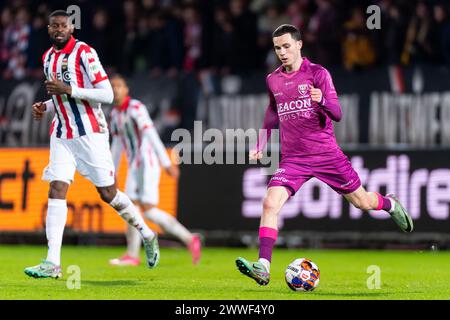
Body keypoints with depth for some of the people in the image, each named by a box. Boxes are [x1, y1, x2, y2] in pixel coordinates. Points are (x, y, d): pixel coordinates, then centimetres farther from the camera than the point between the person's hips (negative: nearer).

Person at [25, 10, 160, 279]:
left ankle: (147, 235, 25)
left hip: (90, 133, -6)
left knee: (108, 193, 2)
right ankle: (53, 263, -12)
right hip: (62, 134, 6)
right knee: (57, 191, -8)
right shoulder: (48, 58, 12)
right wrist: (45, 107, 7)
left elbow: (107, 95, -16)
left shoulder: (84, 53, -11)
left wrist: (68, 90, -22)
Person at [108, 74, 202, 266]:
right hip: (134, 166, 8)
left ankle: (189, 239, -4)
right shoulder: (115, 114, 13)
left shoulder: (136, 108, -14)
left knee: (148, 210, -13)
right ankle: (132, 255, 3)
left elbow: (152, 135, -20)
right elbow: (117, 145, 21)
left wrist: (167, 163, -25)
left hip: (148, 163, -8)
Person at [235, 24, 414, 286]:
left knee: (362, 202, 9)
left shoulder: (318, 73, -6)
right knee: (270, 203, -20)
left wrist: (321, 101, -33)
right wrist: (260, 146, 17)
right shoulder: (273, 80, 7)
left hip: (326, 154, -3)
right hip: (293, 159, 3)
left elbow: (337, 114, -12)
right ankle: (263, 268, -22)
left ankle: (390, 204, 45)